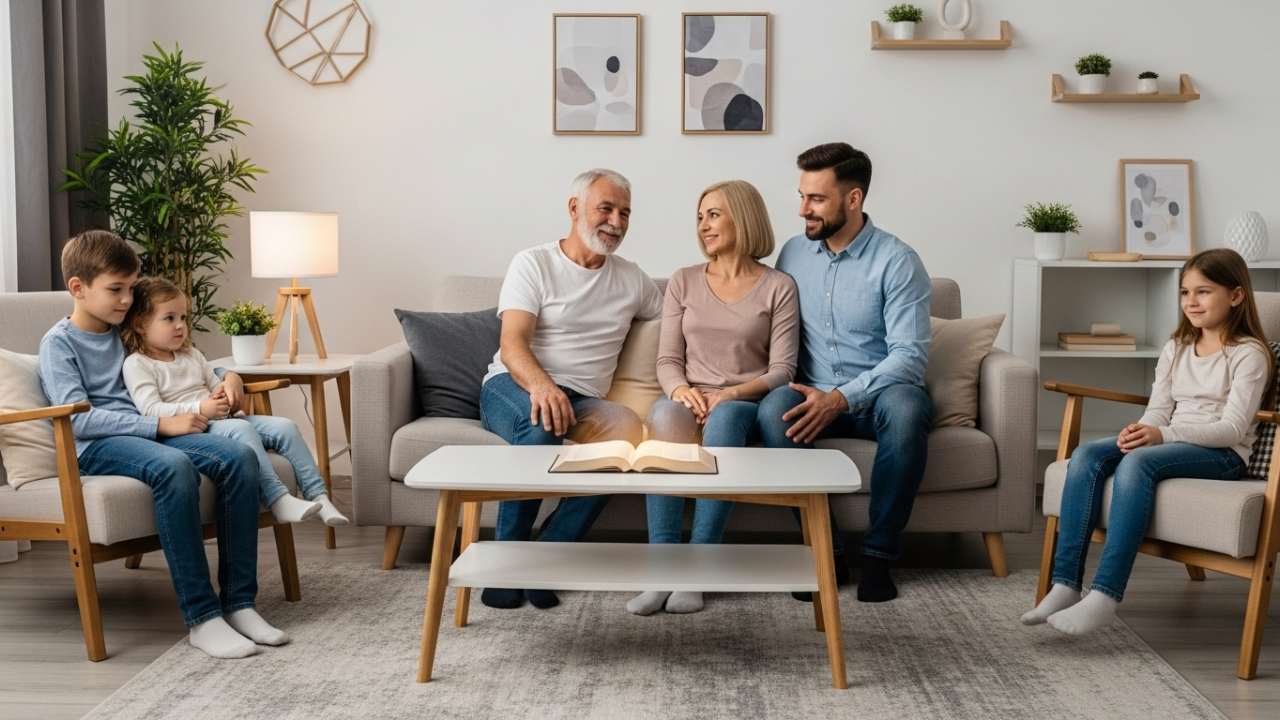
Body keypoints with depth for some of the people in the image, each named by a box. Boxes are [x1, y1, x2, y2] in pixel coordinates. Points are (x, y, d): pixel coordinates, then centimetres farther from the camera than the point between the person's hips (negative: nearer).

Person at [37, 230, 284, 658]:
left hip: (149, 434, 6)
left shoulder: (127, 332, 20)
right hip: (95, 448, -6)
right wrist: (159, 425, -18)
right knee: (173, 466, -38)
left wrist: (227, 376, 11)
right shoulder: (58, 343, 1)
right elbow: (77, 419, -12)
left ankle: (239, 603, -23)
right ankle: (201, 617, -36)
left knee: (239, 457, -22)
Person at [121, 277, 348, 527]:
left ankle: (317, 496, -13)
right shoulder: (137, 365, -2)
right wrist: (200, 409, -23)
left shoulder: (191, 355, 22)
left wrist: (226, 397, 2)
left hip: (223, 419, 8)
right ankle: (278, 501, -42)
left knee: (284, 427, -9)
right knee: (241, 429, -35)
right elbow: (151, 411, -14)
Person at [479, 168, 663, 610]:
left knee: (632, 432, -32)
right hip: (514, 386, -3)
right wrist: (540, 385, -34)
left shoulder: (631, 279, 18)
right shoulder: (533, 264, 2)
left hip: (582, 400, 4)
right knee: (540, 425, -41)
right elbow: (512, 344, -11)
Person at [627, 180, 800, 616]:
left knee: (724, 419, -39)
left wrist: (730, 395, -18)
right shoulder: (684, 282, 15)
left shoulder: (778, 287, 7)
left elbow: (782, 370, 0)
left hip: (745, 404, -2)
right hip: (690, 400, 2)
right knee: (664, 415, -36)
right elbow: (667, 360, 9)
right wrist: (680, 390, -14)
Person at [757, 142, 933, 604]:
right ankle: (826, 550, -21)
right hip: (815, 396, 3)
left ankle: (879, 553, -22)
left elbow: (910, 354, -16)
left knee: (905, 408, -38)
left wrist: (842, 398, -27)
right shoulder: (793, 253, 7)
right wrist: (784, 383, -8)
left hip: (878, 395, -3)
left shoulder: (897, 261, -8)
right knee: (774, 410, -31)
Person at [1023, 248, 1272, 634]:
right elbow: (1158, 411, 12)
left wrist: (1162, 435, -26)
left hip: (1223, 454, -6)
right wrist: (1140, 430, -14)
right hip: (1171, 443, 7)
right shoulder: (1175, 349, 19)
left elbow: (1234, 428, -13)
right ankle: (1065, 585, -29)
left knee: (1138, 461, -35)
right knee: (1087, 454, -21)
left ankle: (1105, 596, -41)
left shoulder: (1248, 354, -2)